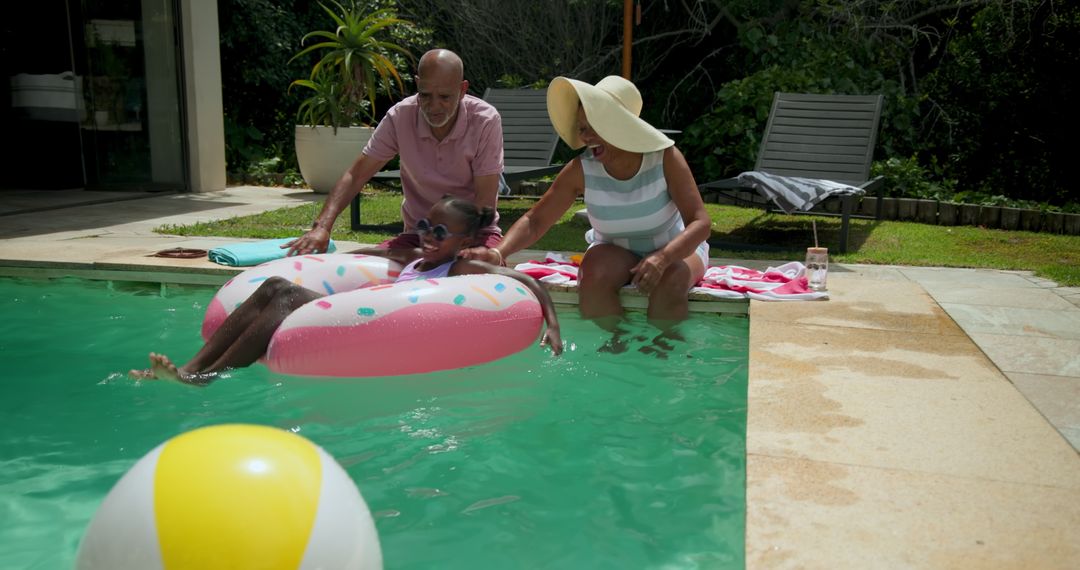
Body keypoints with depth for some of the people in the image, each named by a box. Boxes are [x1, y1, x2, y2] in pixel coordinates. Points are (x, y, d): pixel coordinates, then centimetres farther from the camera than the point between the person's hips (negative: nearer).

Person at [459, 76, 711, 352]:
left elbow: (700, 221, -24)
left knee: (669, 283, -36)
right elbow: (535, 220, -17)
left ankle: (662, 349, -9)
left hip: (674, 248, -1)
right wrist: (498, 252, -37)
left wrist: (662, 257, -43)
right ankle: (616, 344, -8)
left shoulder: (665, 158, -23)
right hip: (617, 251, 2)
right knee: (593, 277, -32)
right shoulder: (581, 171, -17)